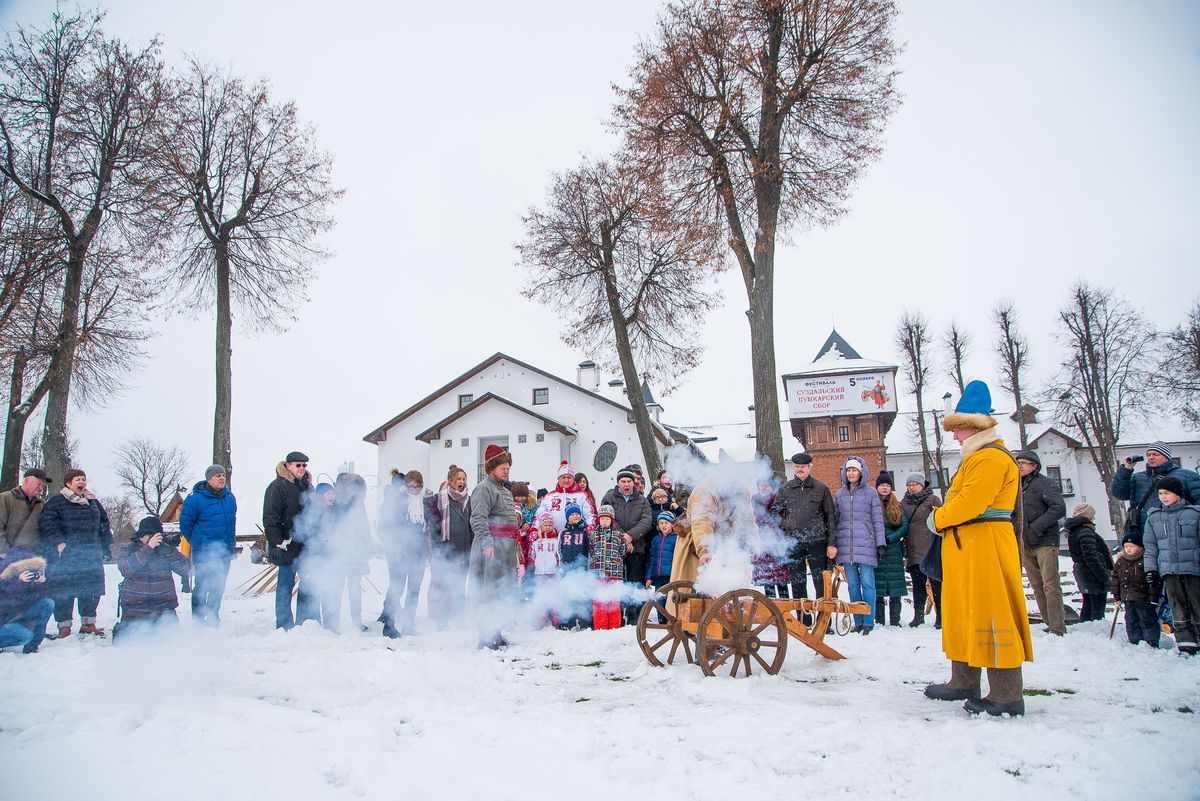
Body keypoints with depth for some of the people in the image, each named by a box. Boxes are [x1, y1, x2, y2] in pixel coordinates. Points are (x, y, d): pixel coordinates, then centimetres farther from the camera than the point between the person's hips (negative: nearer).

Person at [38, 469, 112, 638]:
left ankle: (89, 623, 18)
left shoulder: (93, 502, 17)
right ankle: (64, 626, 7)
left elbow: (104, 524, 22)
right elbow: (46, 523, -12)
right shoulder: (57, 502, -2)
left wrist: (107, 544, 15)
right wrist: (58, 542, -21)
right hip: (65, 554, -5)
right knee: (64, 591, -3)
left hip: (91, 555, 5)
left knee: (92, 589, 6)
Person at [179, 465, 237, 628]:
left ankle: (213, 618, 25)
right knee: (202, 586, -3)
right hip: (204, 553, -6)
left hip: (225, 552, 6)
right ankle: (198, 619, 8)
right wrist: (196, 542, 3)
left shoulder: (229, 496, 8)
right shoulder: (196, 498, -10)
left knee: (218, 587, 13)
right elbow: (185, 523, -2)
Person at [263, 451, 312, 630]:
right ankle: (284, 625, 7)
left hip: (307, 546, 7)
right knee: (285, 585, -1)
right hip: (288, 546, -7)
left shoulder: (307, 486, 16)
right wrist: (277, 544, -19)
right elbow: (270, 518, -12)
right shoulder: (278, 486, -7)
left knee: (308, 585, 9)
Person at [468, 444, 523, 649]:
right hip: (491, 549, -10)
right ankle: (488, 640, -6)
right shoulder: (484, 488, -7)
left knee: (504, 593, 14)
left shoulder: (505, 491, 24)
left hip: (507, 549, 10)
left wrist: (516, 555, 31)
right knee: (491, 594, -10)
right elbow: (478, 518, -20)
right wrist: (486, 542, -32)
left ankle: (495, 636, 24)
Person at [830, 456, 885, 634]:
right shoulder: (839, 495, 13)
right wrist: (832, 544, 8)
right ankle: (858, 621, 12)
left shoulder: (870, 493, 5)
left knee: (867, 583, -4)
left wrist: (881, 544, -3)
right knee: (852, 584, 5)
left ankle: (868, 621, 3)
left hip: (866, 544, -3)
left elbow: (878, 520, 3)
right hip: (846, 545, 3)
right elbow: (834, 520, 14)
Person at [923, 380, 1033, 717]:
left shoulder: (992, 457, -14)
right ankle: (964, 683, 23)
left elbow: (970, 502, -22)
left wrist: (938, 519, -7)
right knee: (963, 613, 14)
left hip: (986, 547, -11)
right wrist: (943, 520, 6)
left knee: (990, 614, -8)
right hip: (964, 547, 11)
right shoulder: (976, 457, 21)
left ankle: (1007, 694, -2)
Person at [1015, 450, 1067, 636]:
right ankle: (1050, 623, 17)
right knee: (1037, 586, 9)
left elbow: (1059, 508, -16)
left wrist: (1037, 527, -18)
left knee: (1050, 585, -8)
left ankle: (1058, 628, -5)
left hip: (1045, 542, -7)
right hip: (1025, 545, 7)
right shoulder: (1017, 486, 15)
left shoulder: (1045, 483, -5)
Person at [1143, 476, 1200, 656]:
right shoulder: (1153, 517, 8)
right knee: (1178, 608, 4)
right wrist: (1151, 569, 6)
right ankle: (1185, 642, 7)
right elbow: (1150, 546, 12)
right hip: (1168, 570, 2)